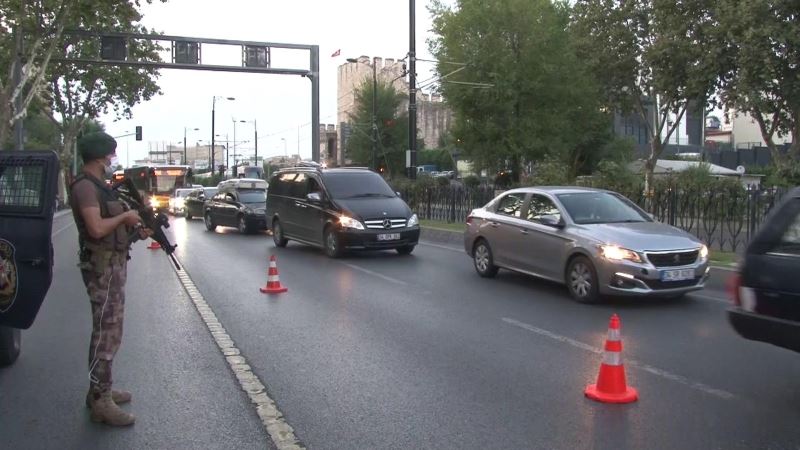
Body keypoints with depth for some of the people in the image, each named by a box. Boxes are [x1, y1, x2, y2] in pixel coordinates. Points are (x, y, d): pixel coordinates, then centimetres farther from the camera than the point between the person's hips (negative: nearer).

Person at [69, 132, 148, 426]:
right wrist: (125, 216, -12)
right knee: (106, 333, -7)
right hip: (103, 267, -10)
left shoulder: (99, 185, 16)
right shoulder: (85, 186, -16)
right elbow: (97, 228, -27)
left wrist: (135, 230, 8)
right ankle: (101, 402, -2)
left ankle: (101, 390, 27)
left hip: (114, 264, 10)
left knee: (108, 331, 16)